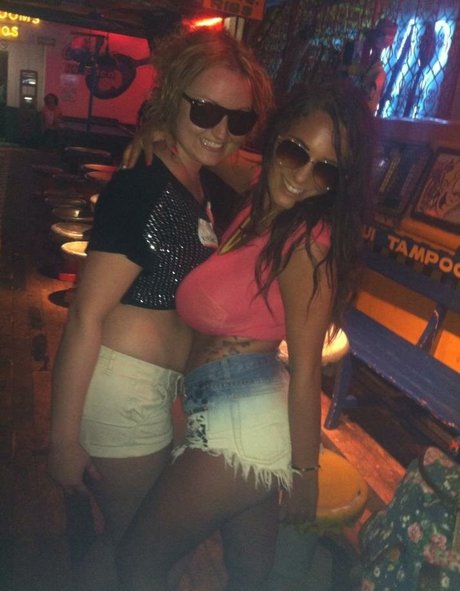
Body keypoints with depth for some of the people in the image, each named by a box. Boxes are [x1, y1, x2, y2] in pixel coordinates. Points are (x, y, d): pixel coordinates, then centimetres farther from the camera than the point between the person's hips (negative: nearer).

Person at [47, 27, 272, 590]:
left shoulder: (210, 189, 5)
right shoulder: (140, 190, -21)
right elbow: (86, 317, -21)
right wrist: (64, 438, -17)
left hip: (162, 387, 8)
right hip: (123, 390, -8)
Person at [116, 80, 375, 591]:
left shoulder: (308, 242, -19)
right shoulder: (259, 196, 2)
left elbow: (306, 369, -16)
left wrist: (305, 471, -9)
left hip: (241, 425, -8)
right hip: (241, 418, 8)